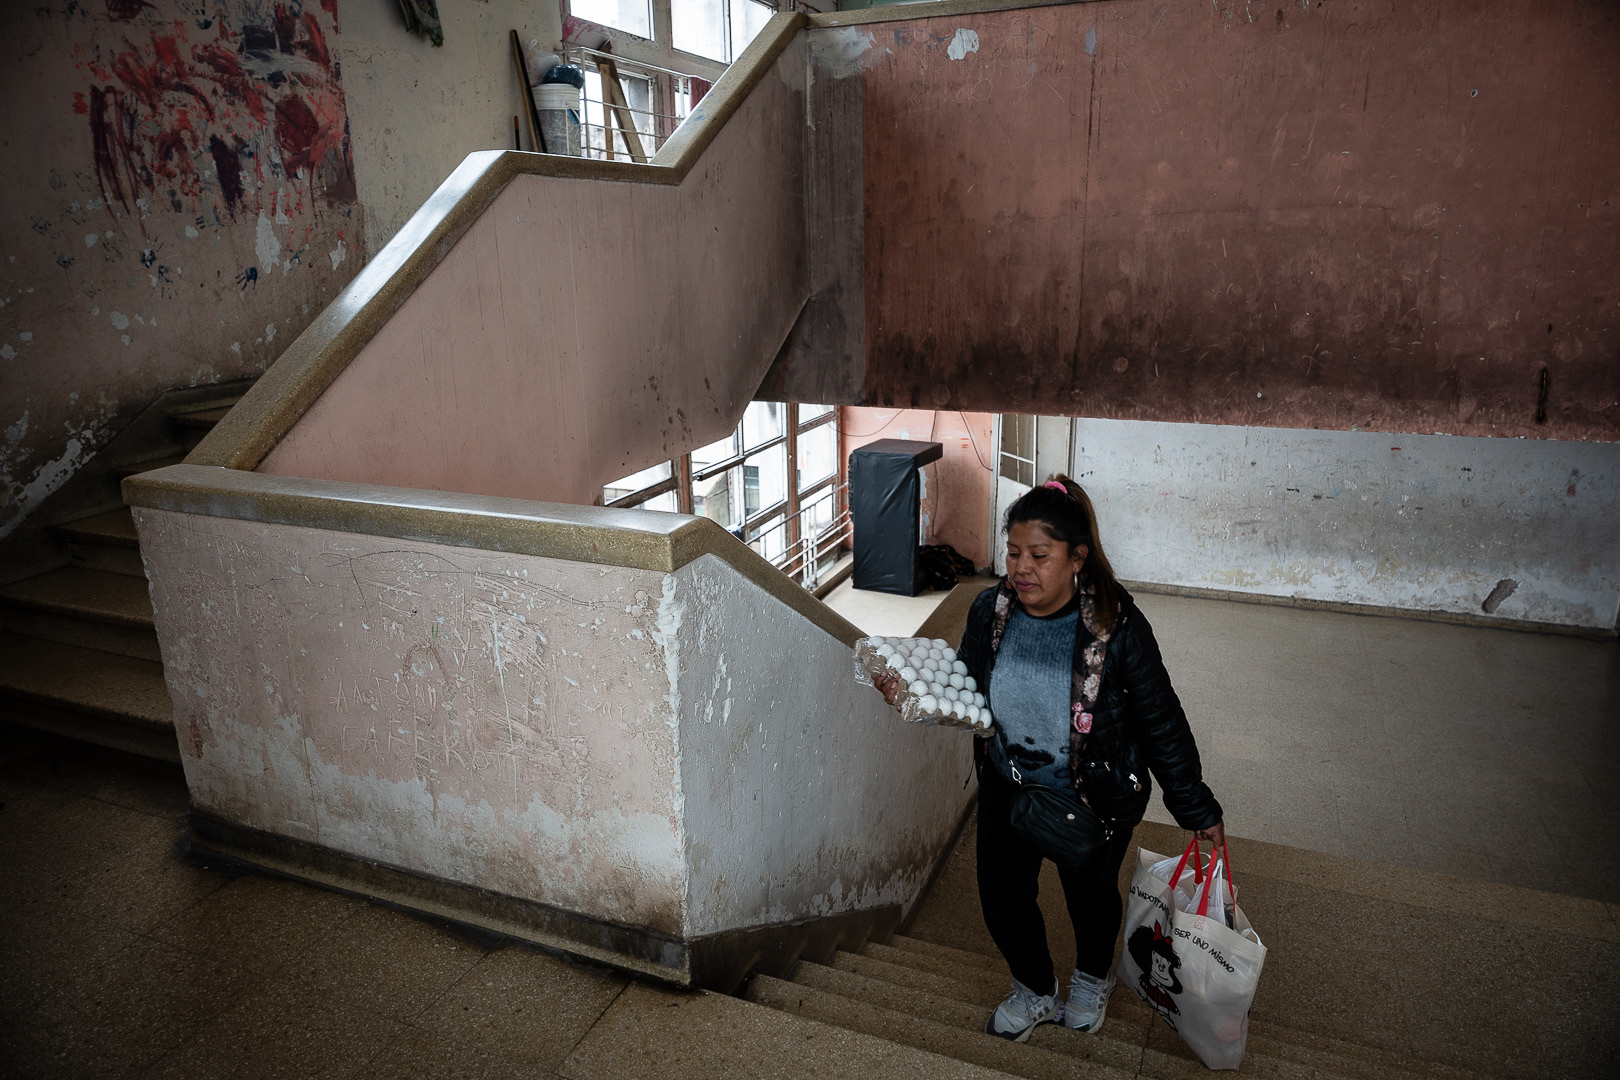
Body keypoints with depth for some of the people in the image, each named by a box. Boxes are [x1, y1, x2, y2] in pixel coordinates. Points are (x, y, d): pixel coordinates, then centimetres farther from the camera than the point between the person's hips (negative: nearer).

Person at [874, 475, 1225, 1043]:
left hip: (1093, 796, -3)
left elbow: (1161, 722, -16)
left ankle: (1092, 978, 57)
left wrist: (1197, 808, -7)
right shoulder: (989, 611, -16)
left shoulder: (1116, 625, -27)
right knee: (1003, 896, 16)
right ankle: (1035, 992, 49)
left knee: (1090, 895, 21)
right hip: (1007, 784, 3)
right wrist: (909, 692, -20)